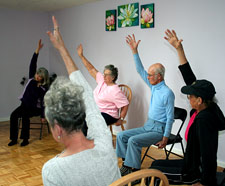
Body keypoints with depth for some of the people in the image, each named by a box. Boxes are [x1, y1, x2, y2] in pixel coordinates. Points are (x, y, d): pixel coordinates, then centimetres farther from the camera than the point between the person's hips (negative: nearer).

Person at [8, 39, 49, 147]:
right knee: (13, 115, -23)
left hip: (35, 108, -4)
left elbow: (44, 102, -8)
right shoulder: (31, 79, 2)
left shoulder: (44, 88, -8)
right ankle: (14, 139, -19)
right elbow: (32, 65, -7)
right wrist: (37, 50, -17)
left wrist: (43, 116, -12)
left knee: (24, 115, -33)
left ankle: (25, 139, -26)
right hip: (25, 105, 4)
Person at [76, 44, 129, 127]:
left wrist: (121, 119, -13)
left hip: (108, 115, -8)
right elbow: (91, 69, 9)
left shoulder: (115, 91, -17)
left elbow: (125, 105, -16)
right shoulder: (102, 80, 6)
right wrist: (81, 55, 8)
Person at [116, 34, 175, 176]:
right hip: (148, 126, 8)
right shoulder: (154, 87, 6)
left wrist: (165, 139, -20)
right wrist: (134, 50, 2)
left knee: (133, 141, -26)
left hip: (159, 129, -8)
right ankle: (127, 164, 0)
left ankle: (134, 169, -13)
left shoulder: (167, 93, -18)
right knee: (122, 136, -1)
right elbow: (140, 70, 7)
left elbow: (170, 118, -18)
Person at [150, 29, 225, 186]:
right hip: (193, 164, 9)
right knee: (156, 163, 22)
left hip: (194, 172, -9)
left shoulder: (203, 119, -32)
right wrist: (179, 49, -3)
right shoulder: (207, 108, -5)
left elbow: (208, 157, -31)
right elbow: (189, 77, -3)